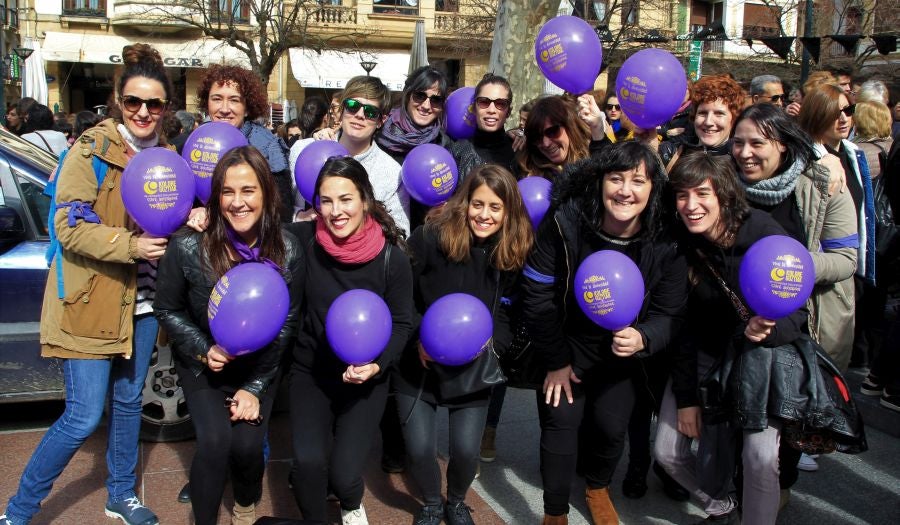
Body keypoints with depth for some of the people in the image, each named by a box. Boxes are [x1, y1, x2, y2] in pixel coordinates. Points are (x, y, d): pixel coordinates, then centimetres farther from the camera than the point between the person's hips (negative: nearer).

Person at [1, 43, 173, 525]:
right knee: (84, 417, -4)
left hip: (141, 303, 6)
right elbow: (70, 226, -16)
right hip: (89, 303, -6)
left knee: (128, 400, 17)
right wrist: (131, 245, -28)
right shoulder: (92, 150, -11)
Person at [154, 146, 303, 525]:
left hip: (259, 368, 1)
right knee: (214, 441, -21)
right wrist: (203, 350, -18)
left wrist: (255, 387, -10)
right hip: (203, 366, 0)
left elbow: (286, 324, -7)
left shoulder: (287, 251, -15)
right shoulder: (188, 247, -18)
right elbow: (167, 310, -3)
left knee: (247, 444, -15)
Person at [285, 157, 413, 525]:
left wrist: (377, 364, -21)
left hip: (365, 379, -1)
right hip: (310, 372, 1)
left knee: (344, 474, -11)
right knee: (308, 461, -19)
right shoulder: (304, 240, -12)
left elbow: (401, 324, -5)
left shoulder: (392, 257, -14)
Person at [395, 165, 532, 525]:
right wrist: (418, 337, -20)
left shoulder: (514, 252, -6)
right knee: (419, 449, -2)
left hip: (474, 368, 2)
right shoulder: (430, 236, -17)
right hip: (419, 363, -2)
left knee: (466, 450, 1)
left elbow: (509, 312, 2)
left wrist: (492, 342, -15)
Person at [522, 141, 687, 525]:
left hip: (621, 353, 1)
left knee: (612, 425, -3)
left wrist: (641, 339, -35)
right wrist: (556, 361, -12)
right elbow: (538, 294, -16)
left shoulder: (666, 245, -19)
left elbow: (667, 315, -11)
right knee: (561, 420, -11)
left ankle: (597, 488, 33)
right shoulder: (565, 223, -23)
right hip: (565, 346, -1)